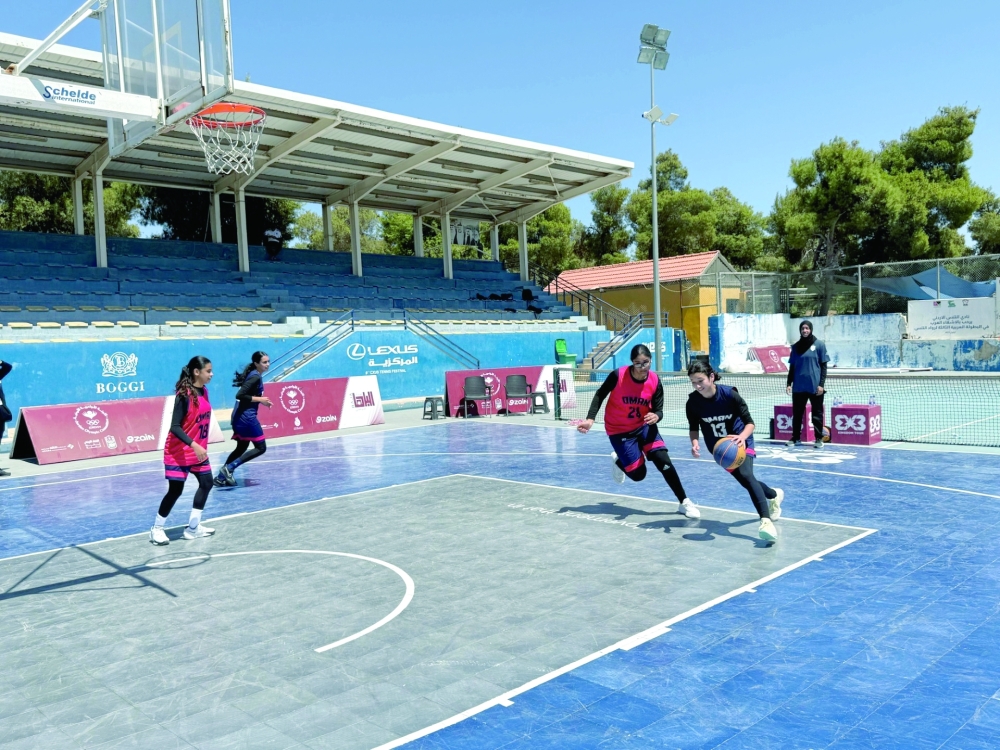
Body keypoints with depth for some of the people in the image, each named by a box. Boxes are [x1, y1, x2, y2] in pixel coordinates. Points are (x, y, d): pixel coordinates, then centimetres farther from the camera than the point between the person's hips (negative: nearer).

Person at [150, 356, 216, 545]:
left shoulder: (204, 391, 2)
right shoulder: (184, 395, -22)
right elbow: (175, 427, -25)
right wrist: (194, 445, -34)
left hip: (198, 451, 8)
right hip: (179, 453, -8)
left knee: (206, 483, 8)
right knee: (175, 490, -1)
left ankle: (193, 527, 19)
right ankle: (156, 529, 17)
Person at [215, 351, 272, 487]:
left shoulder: (252, 374, 14)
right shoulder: (256, 377, -15)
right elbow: (240, 395, -23)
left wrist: (261, 401, 9)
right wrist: (259, 399, -18)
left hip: (240, 416, 10)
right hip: (246, 416, -10)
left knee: (241, 447, 20)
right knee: (261, 447, -2)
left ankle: (221, 477, 21)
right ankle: (229, 468, -7)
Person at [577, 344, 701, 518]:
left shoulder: (655, 381, -16)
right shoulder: (618, 375, -24)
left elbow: (658, 410, -12)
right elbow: (600, 395, -9)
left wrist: (655, 417, -36)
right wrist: (590, 419, -17)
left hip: (644, 426, 2)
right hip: (619, 431, -2)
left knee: (663, 460, -15)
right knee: (638, 474, -4)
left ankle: (684, 502, 0)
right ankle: (618, 461, 32)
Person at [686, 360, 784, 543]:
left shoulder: (730, 395, -25)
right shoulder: (693, 402, -18)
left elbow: (750, 422, -20)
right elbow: (694, 427, -4)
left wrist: (742, 437, -41)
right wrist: (695, 443, -25)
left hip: (740, 442, -3)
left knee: (746, 475, -27)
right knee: (746, 481, 9)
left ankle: (766, 521, -33)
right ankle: (774, 495, 42)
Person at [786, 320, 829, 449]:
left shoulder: (819, 345, -1)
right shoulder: (796, 346, 8)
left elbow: (823, 366, -2)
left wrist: (821, 384, -8)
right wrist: (789, 383, 6)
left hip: (815, 386, -3)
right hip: (798, 386, 3)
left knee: (817, 414, 5)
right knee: (797, 414, 9)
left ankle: (819, 439, 13)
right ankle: (795, 438, 18)